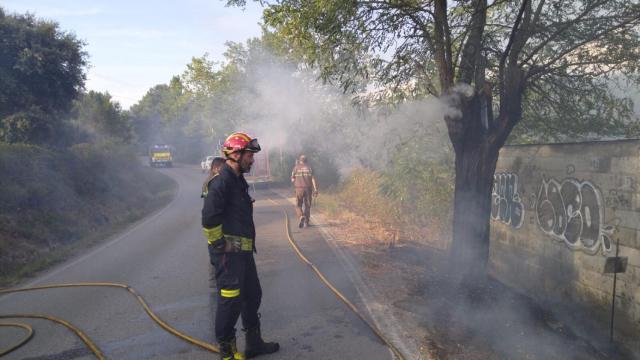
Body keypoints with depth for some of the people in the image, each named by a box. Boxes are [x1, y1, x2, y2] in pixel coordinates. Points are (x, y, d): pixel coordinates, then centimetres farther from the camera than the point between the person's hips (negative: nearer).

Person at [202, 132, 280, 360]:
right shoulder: (222, 181, -18)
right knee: (230, 301, 0)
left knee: (252, 295, 19)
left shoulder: (238, 180, 14)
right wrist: (220, 245, -18)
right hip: (229, 253, -10)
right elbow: (209, 217, -26)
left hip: (243, 251, 10)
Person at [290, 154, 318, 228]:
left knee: (298, 205, 6)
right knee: (307, 206, 12)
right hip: (308, 189, 2)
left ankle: (301, 217, -21)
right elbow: (313, 179, -5)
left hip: (299, 189, -2)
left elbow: (292, 179, 3)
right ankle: (306, 222, 12)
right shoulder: (309, 168, 5)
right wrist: (315, 190, -7)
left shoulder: (296, 167, 2)